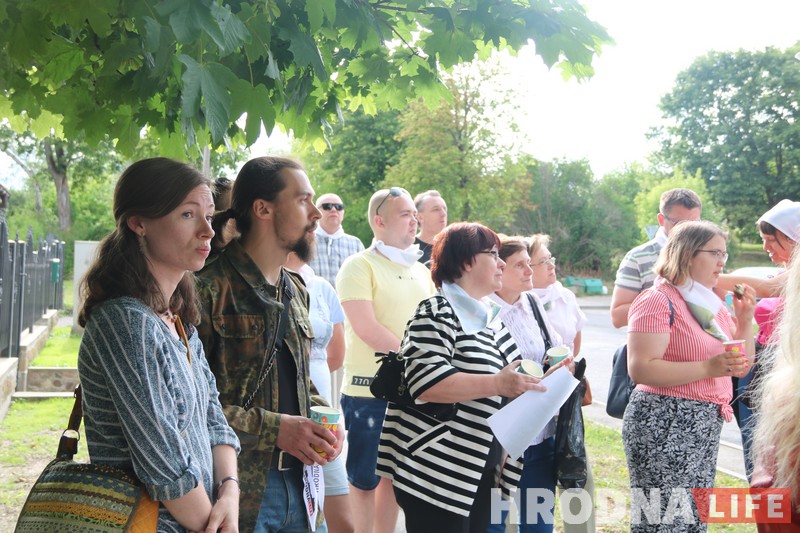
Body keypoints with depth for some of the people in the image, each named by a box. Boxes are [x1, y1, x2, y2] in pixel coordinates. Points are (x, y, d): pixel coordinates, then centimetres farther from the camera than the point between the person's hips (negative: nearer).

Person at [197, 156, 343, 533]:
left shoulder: (296, 292, 15)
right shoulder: (209, 288, -13)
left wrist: (319, 420, 5)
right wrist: (273, 429, -18)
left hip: (296, 483, 8)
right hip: (236, 489, -7)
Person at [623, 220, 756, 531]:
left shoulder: (712, 304, 14)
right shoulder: (658, 301, -11)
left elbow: (741, 367, 16)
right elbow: (640, 369, -21)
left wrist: (745, 322, 1)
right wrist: (708, 368, -25)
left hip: (705, 428, 8)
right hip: (664, 426, -8)